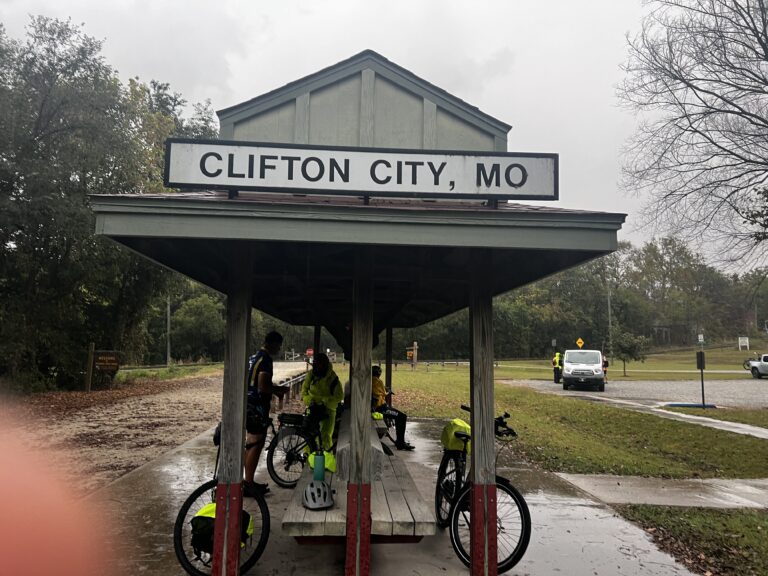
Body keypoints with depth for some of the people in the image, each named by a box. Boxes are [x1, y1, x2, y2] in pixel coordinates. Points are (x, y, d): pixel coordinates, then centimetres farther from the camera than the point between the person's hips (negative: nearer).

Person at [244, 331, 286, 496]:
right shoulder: (265, 360, -16)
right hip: (257, 407, -10)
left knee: (251, 445, 15)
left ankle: (248, 481, 22)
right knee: (256, 445, -4)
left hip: (249, 405, 10)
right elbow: (262, 388, -23)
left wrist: (276, 388, 18)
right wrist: (277, 392, -7)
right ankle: (248, 484, 0)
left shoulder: (254, 357, 15)